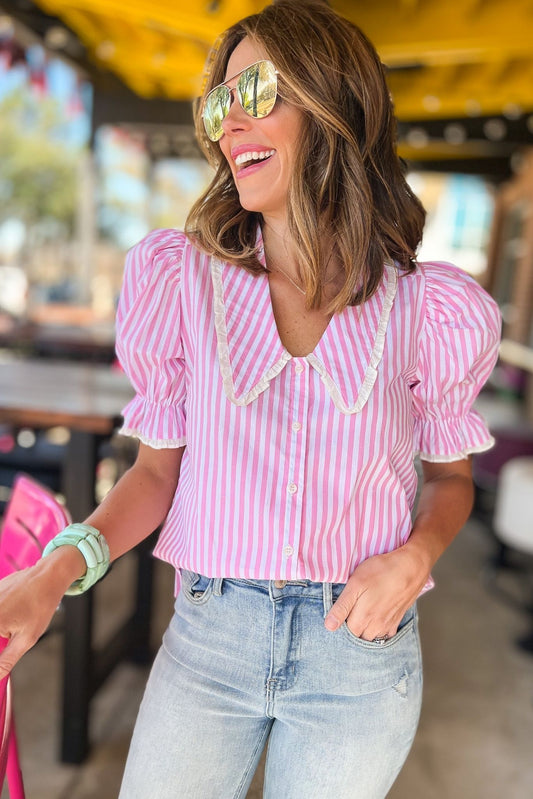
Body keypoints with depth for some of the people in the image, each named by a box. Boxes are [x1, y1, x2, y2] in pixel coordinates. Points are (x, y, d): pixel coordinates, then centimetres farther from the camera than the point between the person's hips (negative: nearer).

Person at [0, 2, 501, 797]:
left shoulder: (432, 311, -7)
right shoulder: (180, 277, -5)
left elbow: (450, 475, 7)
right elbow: (159, 468, 0)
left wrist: (413, 559, -13)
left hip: (361, 647, 0)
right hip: (207, 634, 1)